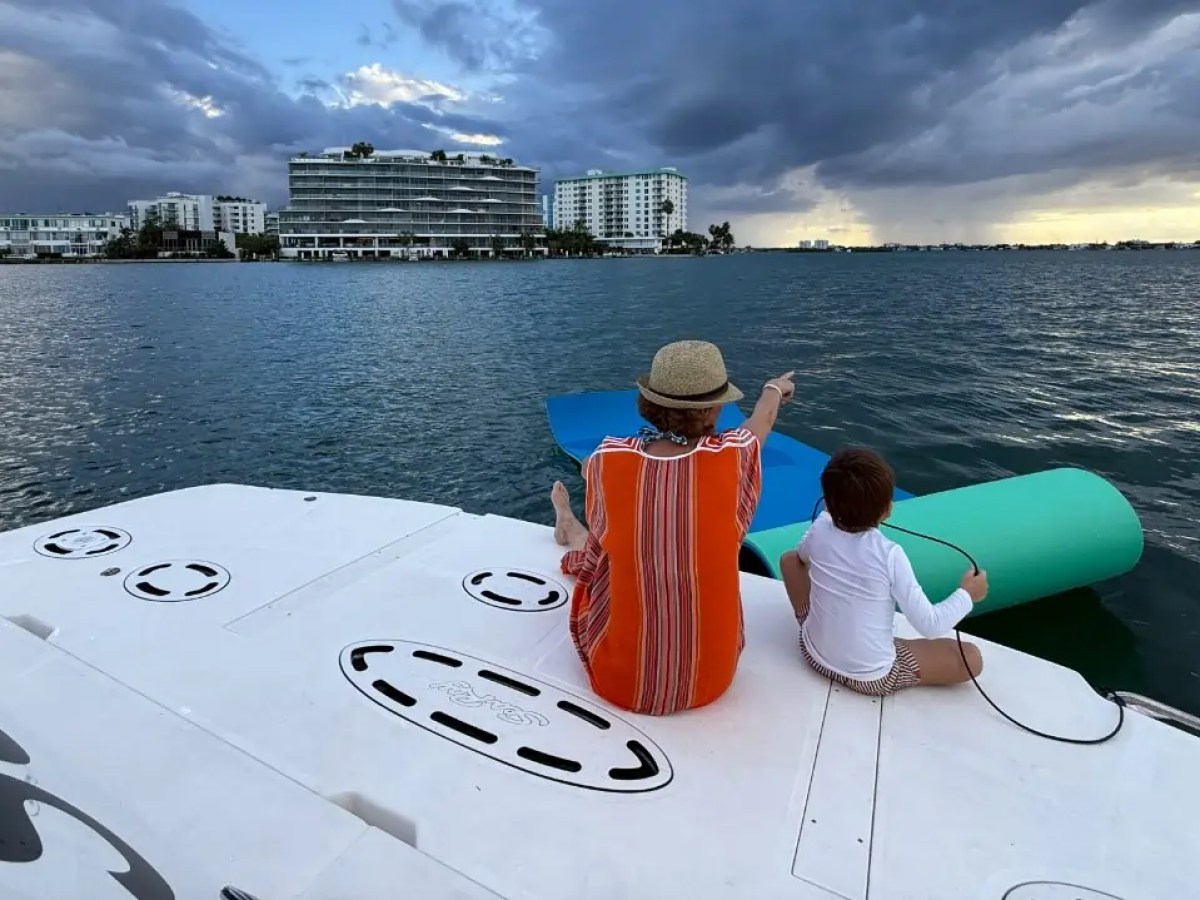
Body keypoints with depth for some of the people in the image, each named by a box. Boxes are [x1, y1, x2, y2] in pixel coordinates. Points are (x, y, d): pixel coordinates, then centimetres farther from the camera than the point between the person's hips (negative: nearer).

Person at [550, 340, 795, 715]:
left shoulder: (607, 460, -22)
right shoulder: (732, 458, -20)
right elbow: (761, 421, 7)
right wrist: (774, 389, 29)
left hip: (619, 680, -1)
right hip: (710, 678, 2)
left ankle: (573, 534, 59)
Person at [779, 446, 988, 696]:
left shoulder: (819, 530, -12)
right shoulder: (889, 555, -24)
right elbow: (929, 625, -18)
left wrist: (830, 514, 26)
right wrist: (967, 594, -1)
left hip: (815, 654, 4)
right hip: (872, 678, -3)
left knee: (790, 559, 18)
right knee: (972, 658, 8)